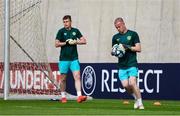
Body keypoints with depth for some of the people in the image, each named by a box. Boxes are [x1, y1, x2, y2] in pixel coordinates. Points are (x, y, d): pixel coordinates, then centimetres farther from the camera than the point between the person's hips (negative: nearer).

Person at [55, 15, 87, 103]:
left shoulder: (75, 31, 8)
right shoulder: (61, 31, 1)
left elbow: (84, 41, 6)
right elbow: (56, 44, -5)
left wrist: (75, 42, -9)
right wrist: (66, 42, -11)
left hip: (74, 58, 1)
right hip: (64, 59, -1)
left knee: (77, 76, -11)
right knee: (63, 78, 6)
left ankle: (79, 96, -18)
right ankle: (63, 97, 19)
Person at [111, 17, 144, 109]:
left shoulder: (133, 34, 2)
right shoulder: (115, 37, 13)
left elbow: (138, 48, -3)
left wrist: (128, 47, -15)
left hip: (132, 64, -4)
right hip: (121, 66, 4)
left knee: (132, 83, -18)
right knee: (125, 85, -6)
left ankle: (140, 103, -8)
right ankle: (136, 98, 18)